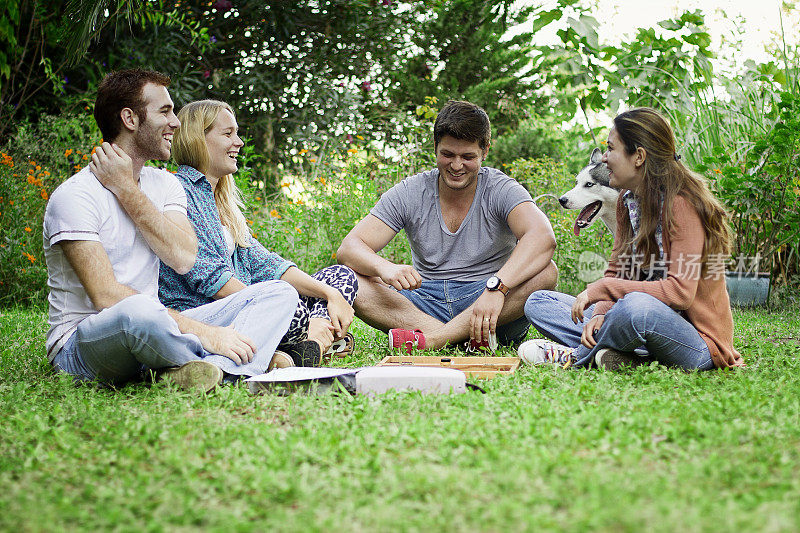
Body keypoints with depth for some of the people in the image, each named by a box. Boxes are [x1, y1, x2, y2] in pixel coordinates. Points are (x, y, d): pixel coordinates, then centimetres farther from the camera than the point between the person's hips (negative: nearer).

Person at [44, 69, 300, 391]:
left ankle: (212, 367, -36)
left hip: (151, 332, 7)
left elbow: (183, 258, -9)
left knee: (279, 293, -6)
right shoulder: (75, 196, -13)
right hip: (81, 339, -7)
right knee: (138, 310, -43)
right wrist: (204, 333, -30)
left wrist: (126, 190, -12)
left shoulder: (165, 185, 10)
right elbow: (106, 296, -24)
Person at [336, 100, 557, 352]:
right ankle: (471, 337, -32)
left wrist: (496, 287, -41)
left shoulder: (502, 190, -5)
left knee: (545, 272, -29)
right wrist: (384, 268, -32)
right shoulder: (409, 194, 0)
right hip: (426, 303, 2)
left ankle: (431, 339, -33)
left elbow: (543, 237, -25)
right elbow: (349, 248, -8)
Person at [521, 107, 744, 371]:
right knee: (538, 302, 2)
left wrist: (601, 289, -22)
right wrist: (601, 312, -14)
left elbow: (680, 292, -26)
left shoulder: (682, 204, -17)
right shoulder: (628, 200, 9)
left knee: (638, 307, -42)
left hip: (699, 344, -8)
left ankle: (576, 355, -12)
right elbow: (616, 271, 7)